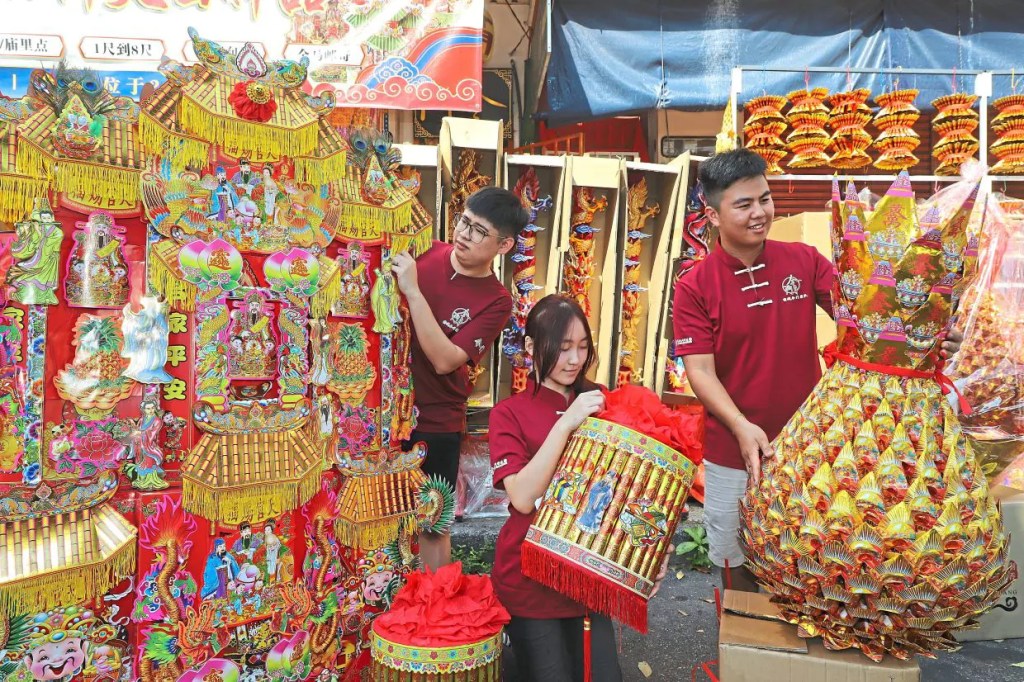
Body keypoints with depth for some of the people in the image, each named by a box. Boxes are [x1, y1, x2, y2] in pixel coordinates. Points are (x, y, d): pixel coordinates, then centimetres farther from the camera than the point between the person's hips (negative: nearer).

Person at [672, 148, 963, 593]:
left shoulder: (804, 261, -2)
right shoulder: (694, 287, -9)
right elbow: (699, 370, -14)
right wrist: (741, 427, -28)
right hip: (733, 452, -2)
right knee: (737, 563, 16)